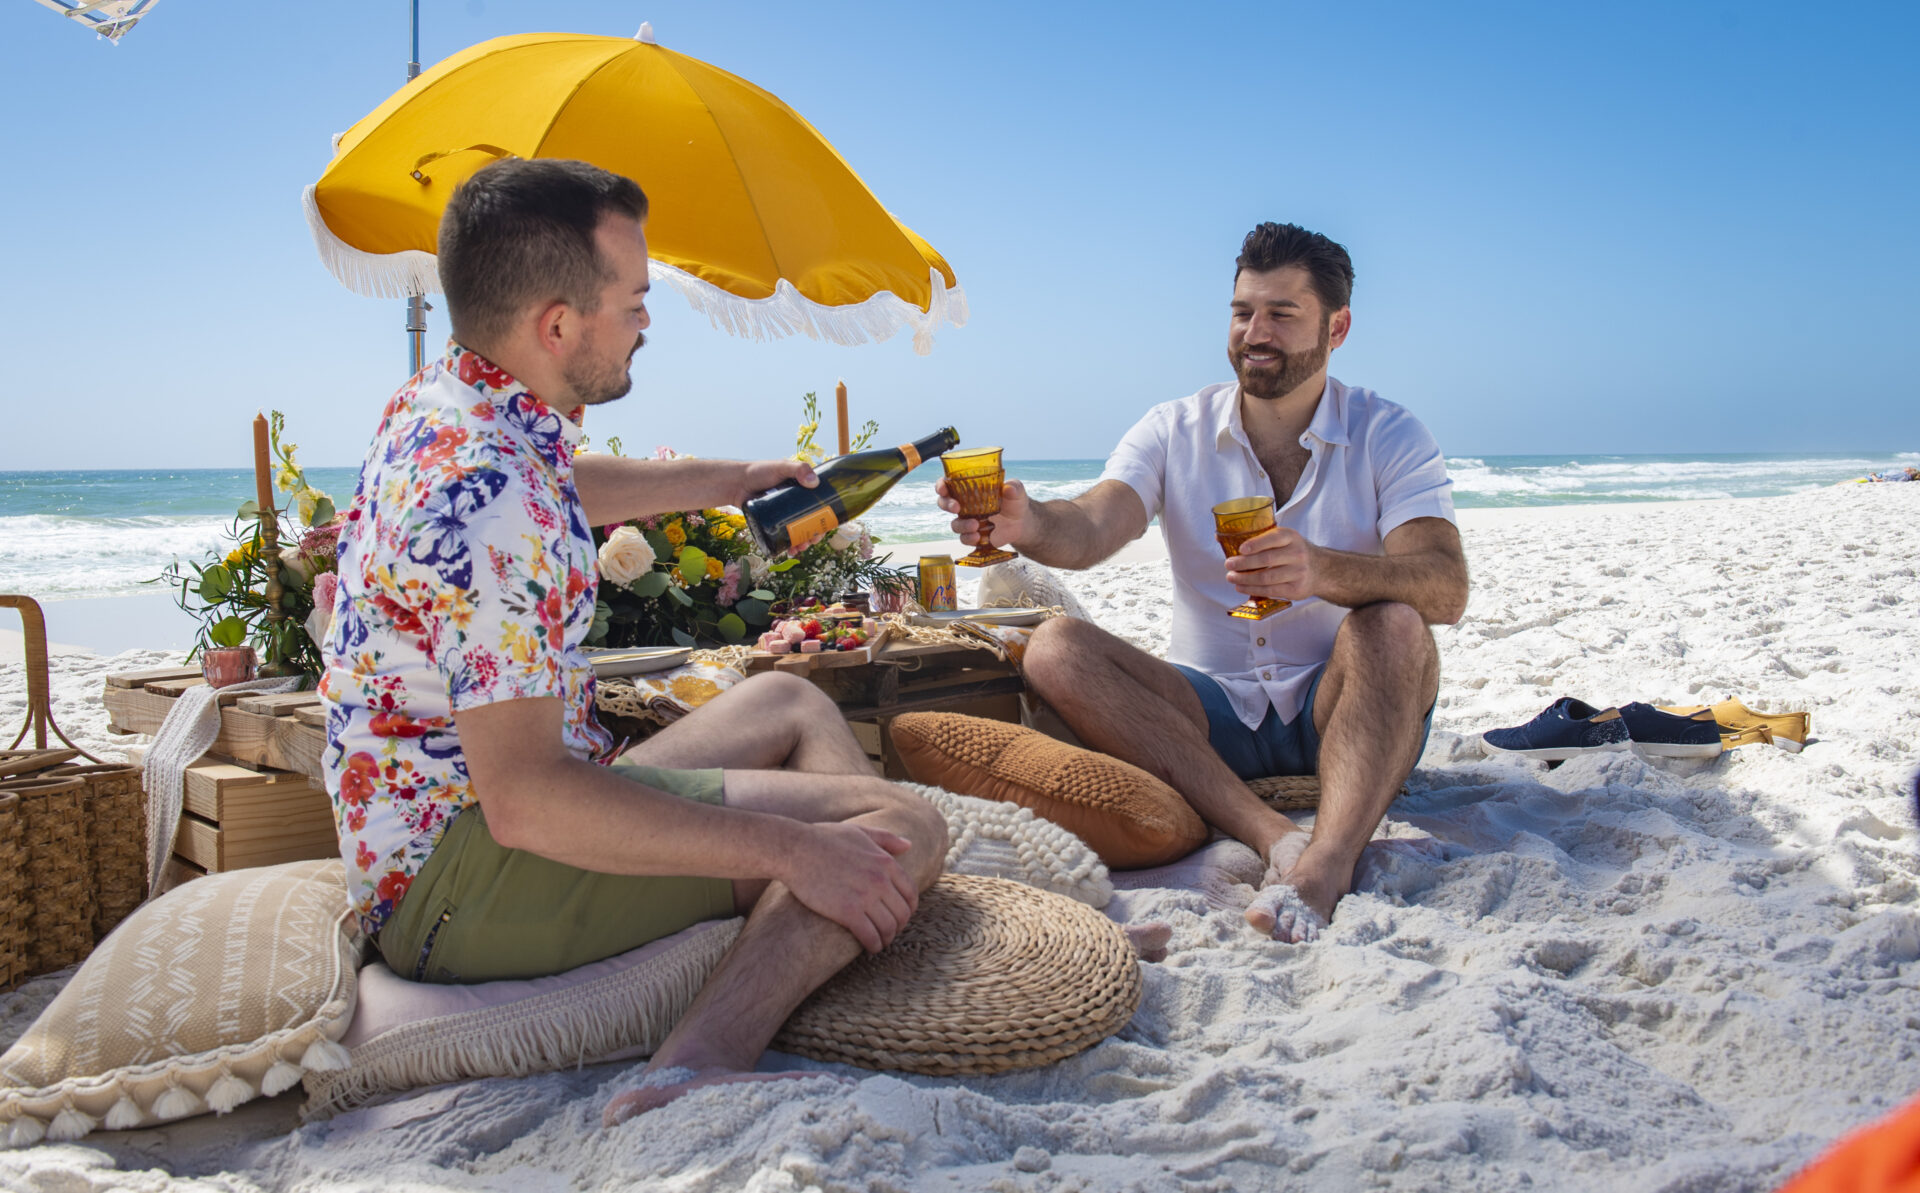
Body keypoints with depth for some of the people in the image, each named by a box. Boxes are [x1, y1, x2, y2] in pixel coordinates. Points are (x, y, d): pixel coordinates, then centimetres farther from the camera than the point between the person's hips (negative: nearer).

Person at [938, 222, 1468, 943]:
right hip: (1213, 711, 2)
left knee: (1391, 627, -32)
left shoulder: (1388, 437, -2)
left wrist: (1322, 571, -40)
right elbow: (1091, 530, -16)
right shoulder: (1175, 432, 3)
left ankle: (1327, 862, -49)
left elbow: (1444, 588, -19)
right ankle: (1274, 836, -37)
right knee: (1056, 651, -22)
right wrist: (1025, 524, -41)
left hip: (1341, 710, -2)